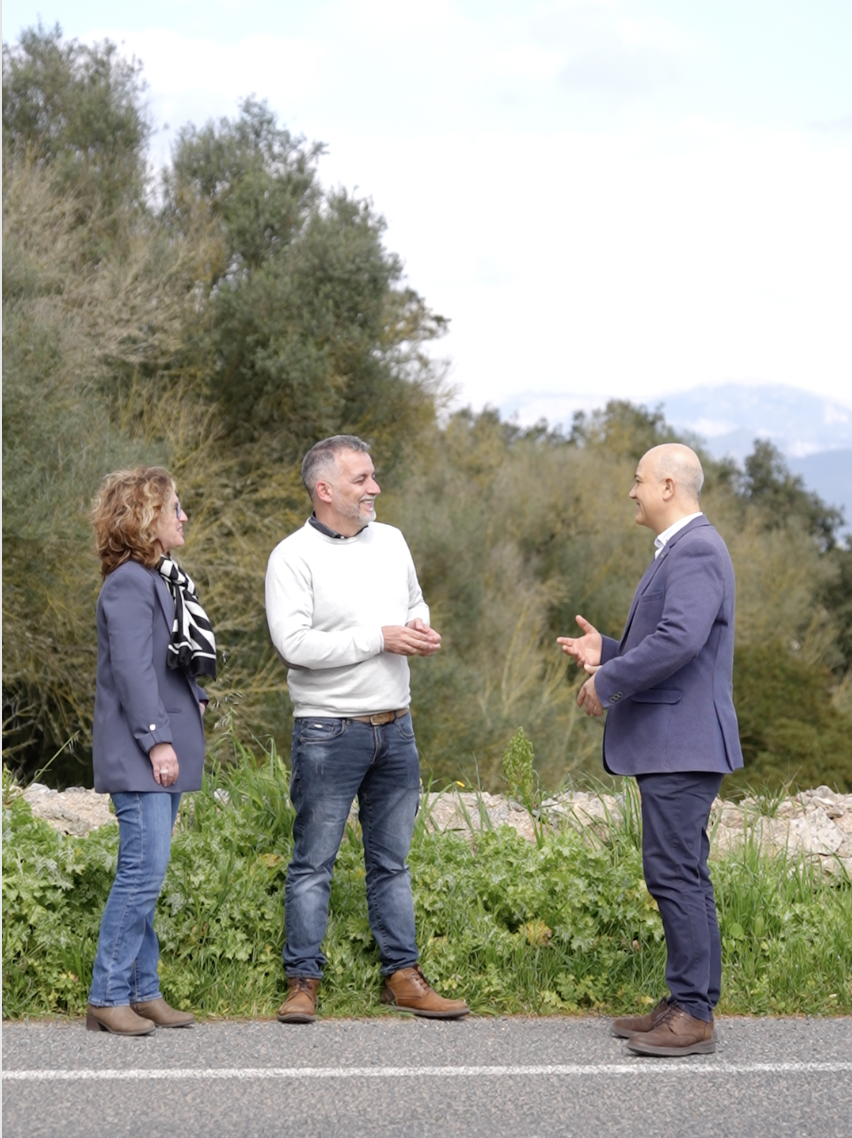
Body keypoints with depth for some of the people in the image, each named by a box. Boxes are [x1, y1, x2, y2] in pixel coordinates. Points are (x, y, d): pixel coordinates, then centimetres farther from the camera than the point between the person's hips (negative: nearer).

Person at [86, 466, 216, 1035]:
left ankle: (143, 992, 16)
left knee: (146, 875, 11)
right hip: (138, 755, -9)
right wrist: (156, 739, -21)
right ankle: (108, 997, -2)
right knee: (143, 871, -9)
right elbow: (132, 669, -18)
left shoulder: (164, 579, 17)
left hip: (168, 749, 9)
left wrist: (194, 697, 12)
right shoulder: (128, 584, -12)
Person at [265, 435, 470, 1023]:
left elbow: (415, 602, 24)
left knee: (392, 859, 12)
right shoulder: (293, 557, -9)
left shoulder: (390, 541, 10)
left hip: (395, 728, 6)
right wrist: (380, 638, -18)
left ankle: (403, 976, 18)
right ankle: (304, 982, 7)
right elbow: (294, 643, -19)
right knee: (314, 861, 0)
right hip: (329, 732, -6)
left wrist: (419, 629, 0)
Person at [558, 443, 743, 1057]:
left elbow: (680, 641, -27)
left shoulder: (696, 551, -15)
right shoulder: (681, 549, 19)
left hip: (683, 745, -11)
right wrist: (608, 651, 13)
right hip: (668, 745, 11)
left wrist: (608, 682, -18)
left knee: (676, 873, -9)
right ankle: (686, 1002, 20)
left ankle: (694, 1014, -5)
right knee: (678, 874, 13)